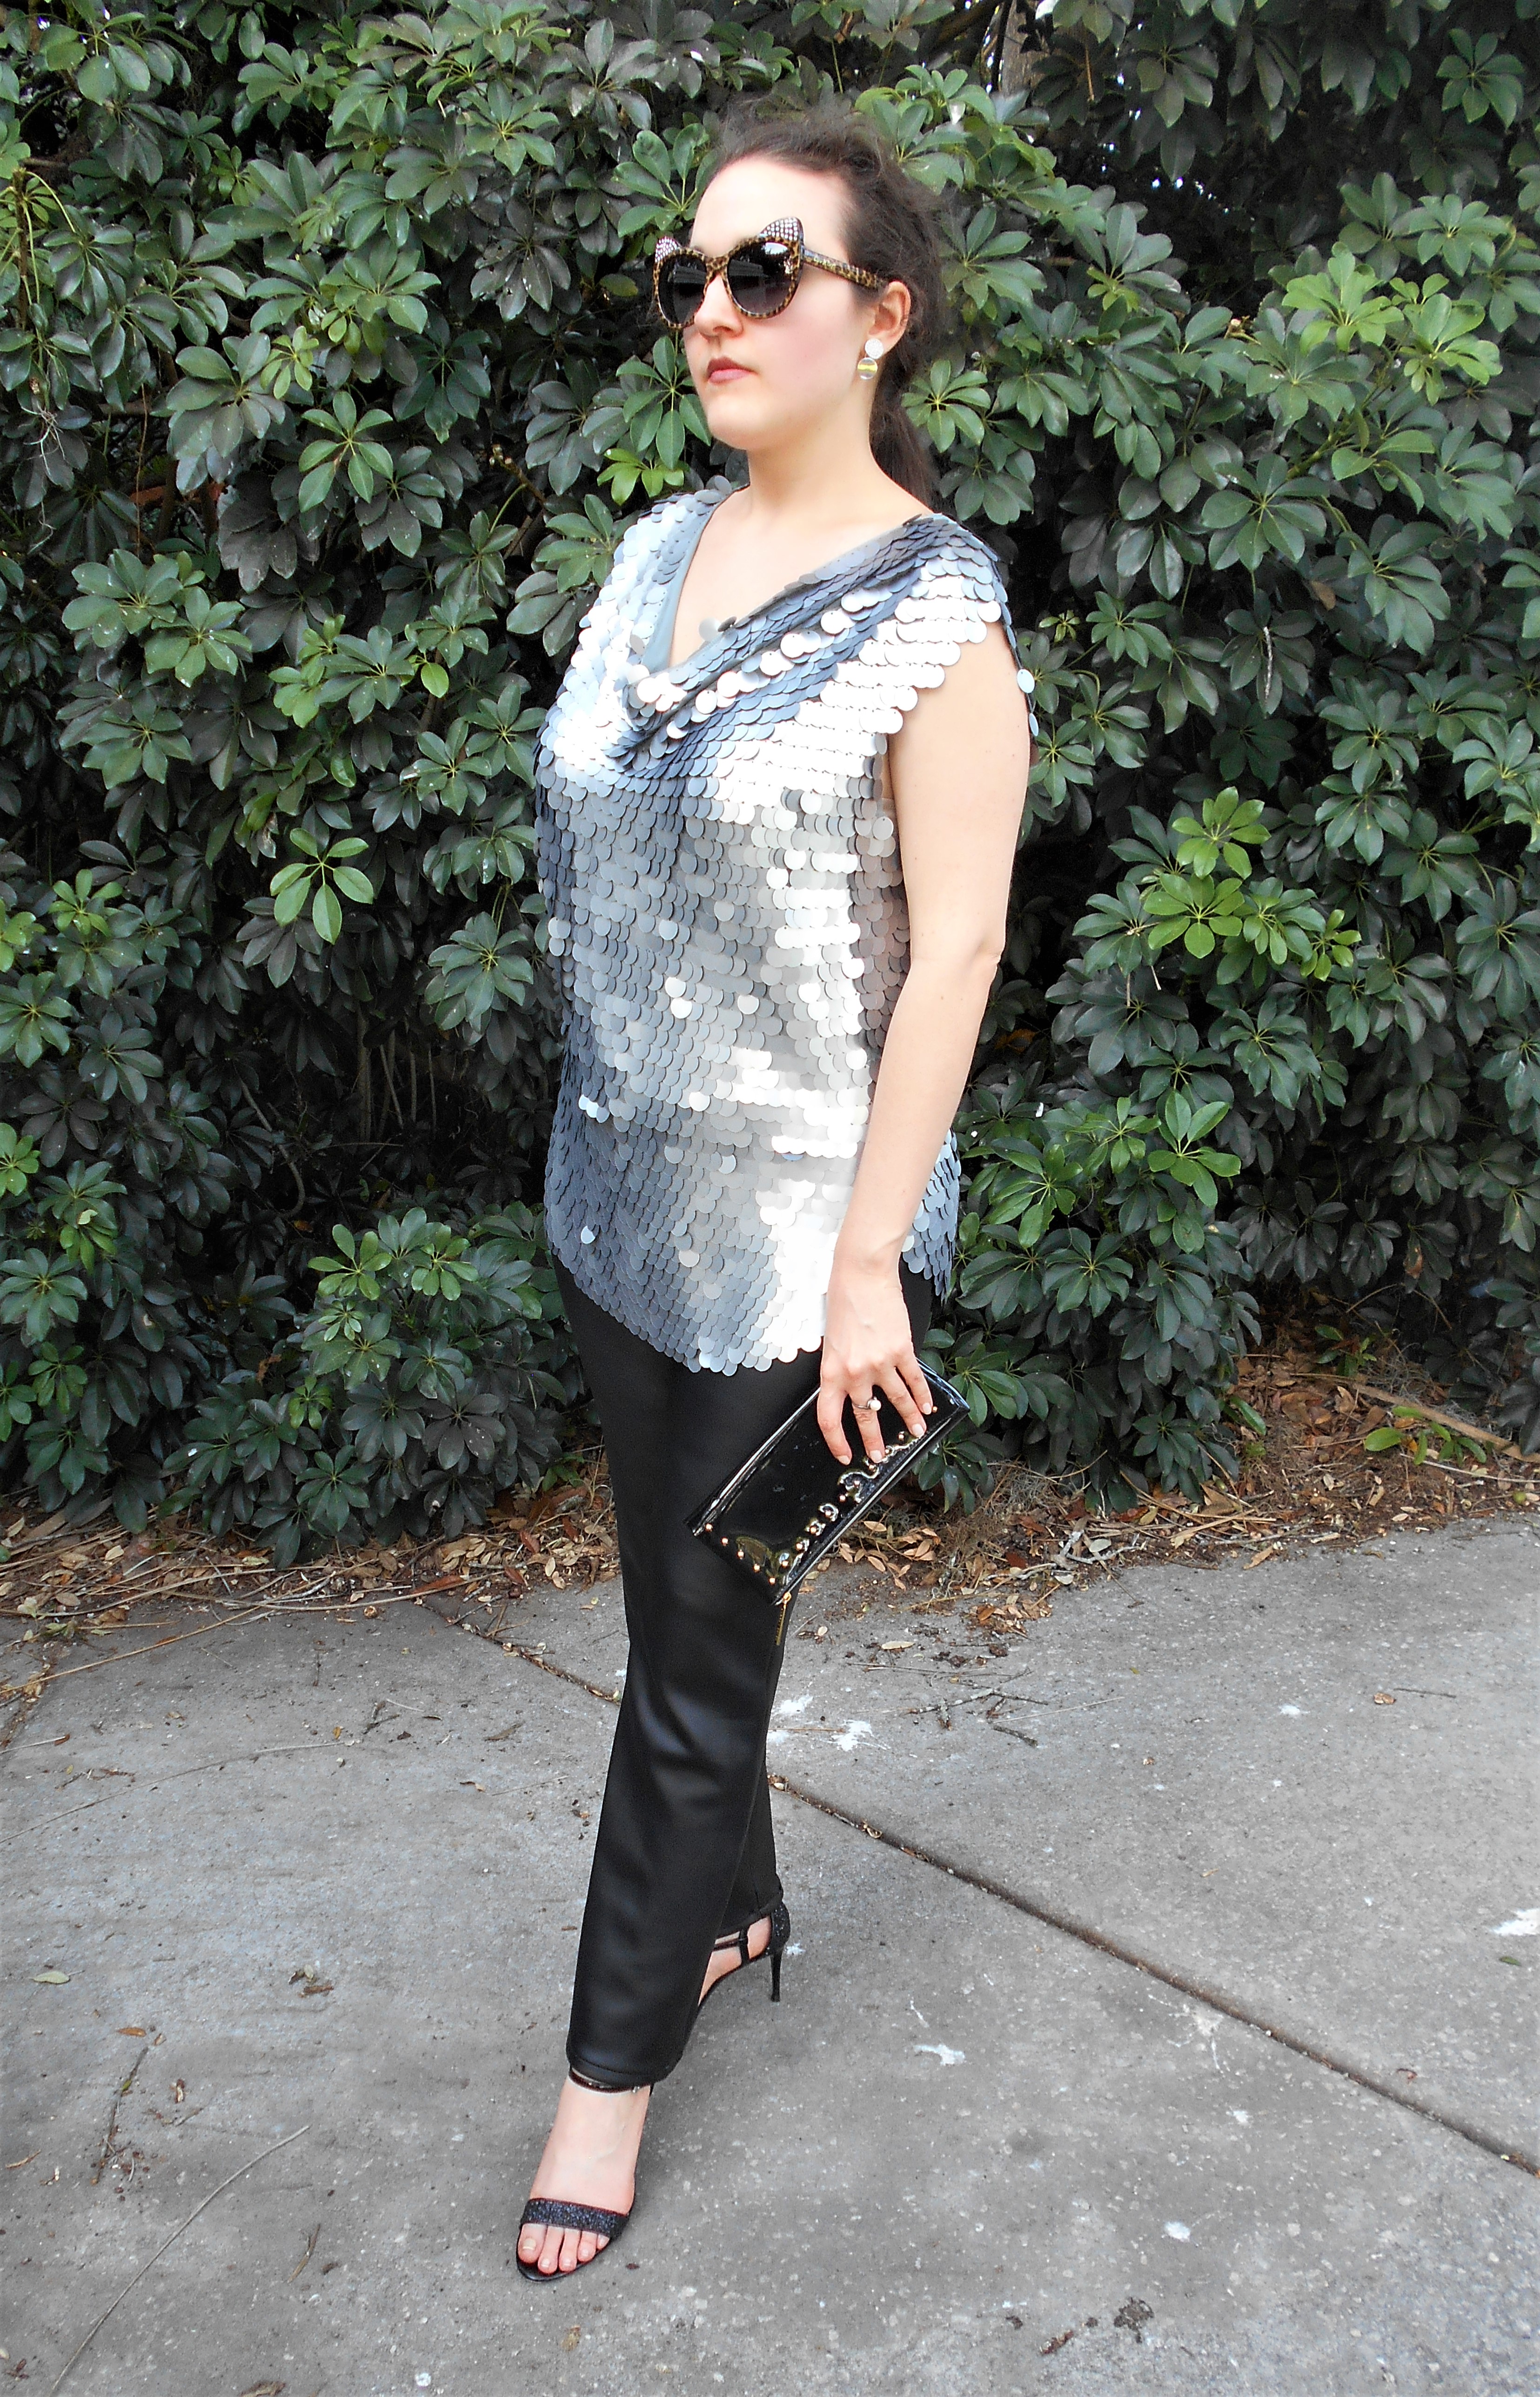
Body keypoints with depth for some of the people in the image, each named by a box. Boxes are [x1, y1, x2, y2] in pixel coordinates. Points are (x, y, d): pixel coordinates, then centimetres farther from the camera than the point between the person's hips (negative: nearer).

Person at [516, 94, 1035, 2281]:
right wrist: (601, 1130, 15)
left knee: (701, 1646, 5)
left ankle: (619, 2052, 24)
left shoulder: (935, 609, -13)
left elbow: (952, 950, -15)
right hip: (615, 1190, 7)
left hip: (792, 1221, -6)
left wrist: (868, 1263, -17)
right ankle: (738, 1909, 43)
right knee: (671, 1591, 19)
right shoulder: (660, 552, 7)